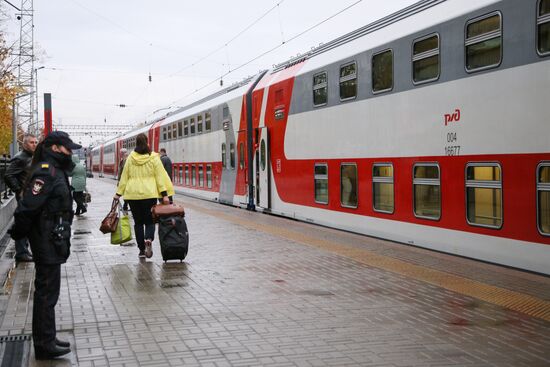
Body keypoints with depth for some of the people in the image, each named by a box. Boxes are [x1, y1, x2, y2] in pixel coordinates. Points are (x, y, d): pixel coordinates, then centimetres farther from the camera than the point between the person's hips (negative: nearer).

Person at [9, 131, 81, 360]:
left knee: (47, 291, 16)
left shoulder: (55, 170, 13)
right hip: (47, 241, -10)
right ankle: (44, 345, 5)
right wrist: (18, 233, -12)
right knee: (46, 292, -3)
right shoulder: (46, 172, -18)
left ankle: (46, 340, 26)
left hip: (53, 241, 10)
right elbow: (27, 206, -23)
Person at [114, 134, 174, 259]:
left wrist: (119, 193, 13)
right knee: (149, 221, 6)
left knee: (138, 222, 10)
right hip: (149, 194, -2)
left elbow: (124, 177, 7)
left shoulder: (130, 158, 3)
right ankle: (148, 239, -23)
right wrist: (164, 194, -5)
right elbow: (160, 176, -4)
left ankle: (142, 249, 9)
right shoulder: (153, 157, -2)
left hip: (133, 194, 2)